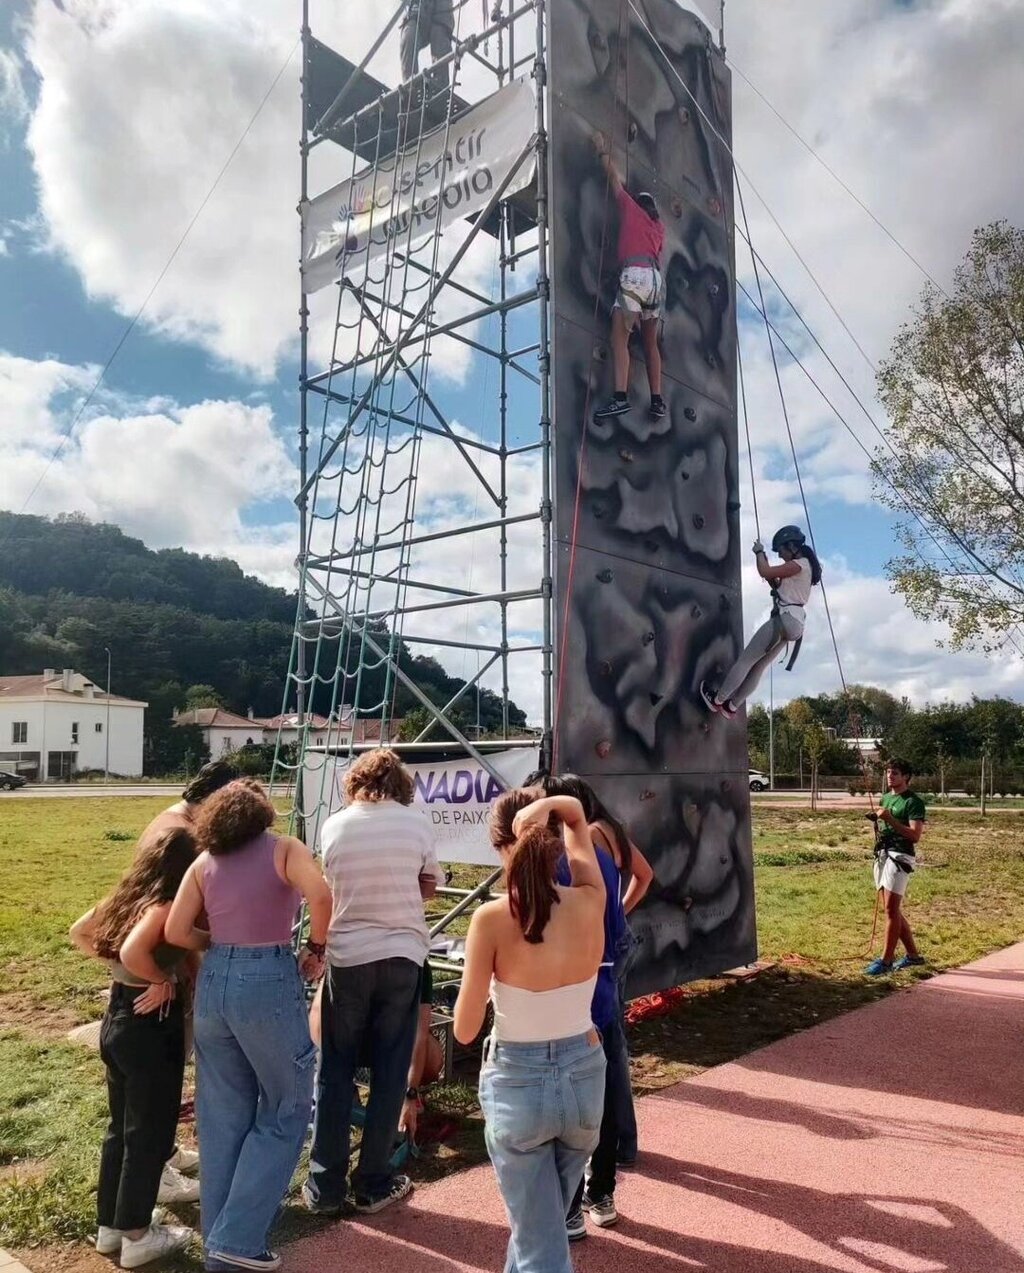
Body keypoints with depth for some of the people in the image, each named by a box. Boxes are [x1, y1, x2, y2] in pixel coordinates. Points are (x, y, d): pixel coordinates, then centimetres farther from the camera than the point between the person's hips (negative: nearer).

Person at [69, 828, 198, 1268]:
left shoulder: (130, 895, 2)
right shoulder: (164, 906, -22)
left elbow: (80, 932, 14)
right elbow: (132, 951, -38)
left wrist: (113, 965, 10)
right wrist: (162, 980, -21)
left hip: (118, 1016, 9)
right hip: (150, 1025, -8)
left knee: (121, 1128, 21)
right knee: (148, 1134, 8)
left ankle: (110, 1227, 34)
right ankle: (136, 1238, 21)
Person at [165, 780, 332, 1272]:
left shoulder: (204, 862, 8)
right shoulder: (284, 849, -3)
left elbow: (175, 931, 3)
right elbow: (320, 896, -21)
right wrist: (315, 948, -6)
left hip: (214, 982, 5)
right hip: (269, 981, -5)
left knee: (222, 1116, 18)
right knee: (285, 1111, 13)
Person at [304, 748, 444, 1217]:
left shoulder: (334, 826, -3)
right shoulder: (416, 822, -5)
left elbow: (332, 886, 9)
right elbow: (430, 884, 7)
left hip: (346, 957, 1)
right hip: (401, 955, 0)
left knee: (334, 1073, 13)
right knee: (390, 1073, 11)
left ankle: (325, 1187, 18)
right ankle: (374, 1183, 20)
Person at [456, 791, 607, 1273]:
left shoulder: (492, 918, -20)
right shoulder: (590, 901, -9)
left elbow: (465, 1030, -12)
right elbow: (577, 814, 9)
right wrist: (549, 805, -10)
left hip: (519, 1082, -4)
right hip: (584, 1075, 4)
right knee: (543, 1221, 29)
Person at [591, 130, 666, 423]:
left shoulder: (631, 207, 15)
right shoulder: (659, 225, 26)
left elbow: (613, 176, 25)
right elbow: (658, 256, 23)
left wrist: (603, 150, 37)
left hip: (634, 274, -6)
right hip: (655, 277, 6)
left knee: (619, 338, -15)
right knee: (650, 342, 10)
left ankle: (621, 397, -29)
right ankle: (657, 401, 7)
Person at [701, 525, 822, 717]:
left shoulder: (799, 565, -10)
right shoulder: (805, 567, 19)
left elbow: (765, 573, -16)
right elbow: (778, 585, 27)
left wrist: (759, 552, 1)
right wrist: (765, 559, 19)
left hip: (785, 619, -10)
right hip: (793, 623, 10)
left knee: (746, 660, -4)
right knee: (759, 666, 12)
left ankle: (717, 700, 2)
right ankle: (732, 706, 16)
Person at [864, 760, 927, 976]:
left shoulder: (913, 801, -8)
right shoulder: (885, 798, 18)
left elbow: (915, 835, -17)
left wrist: (890, 820, -23)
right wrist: (876, 821, 8)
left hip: (900, 856, -9)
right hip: (881, 855, 9)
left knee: (891, 909, -9)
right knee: (892, 910, 11)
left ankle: (886, 960, -6)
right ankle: (913, 955, 22)